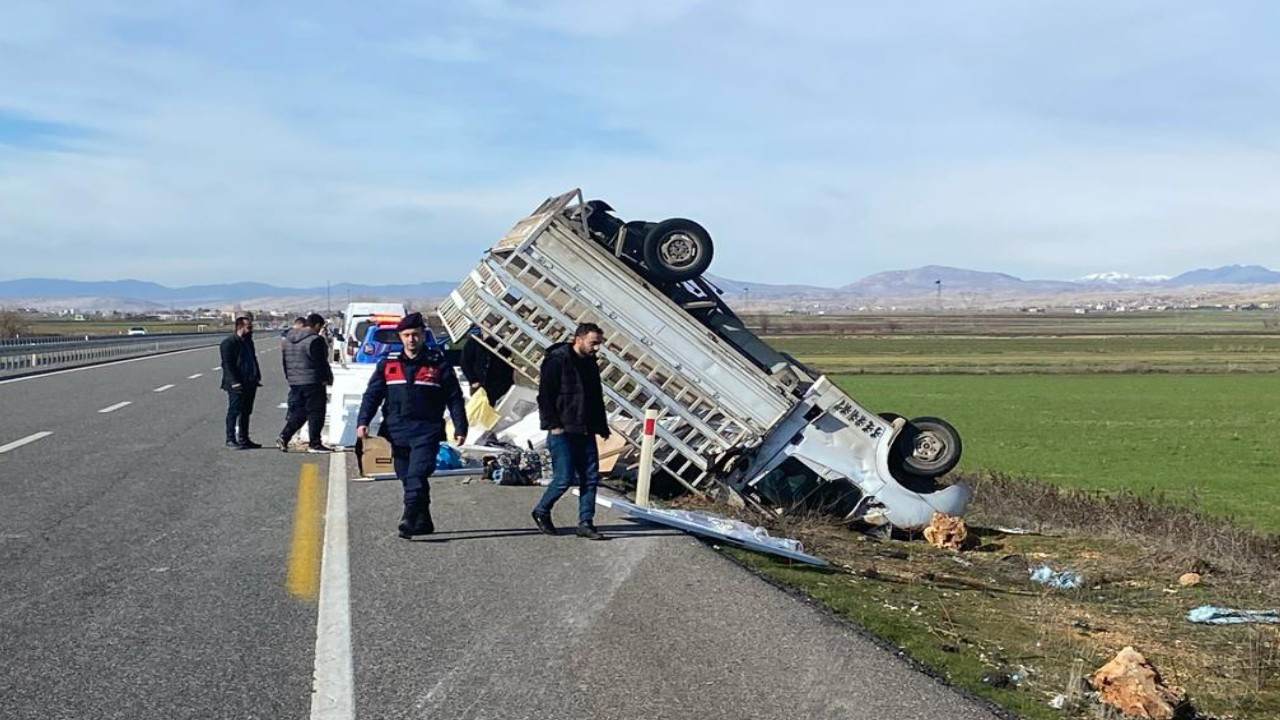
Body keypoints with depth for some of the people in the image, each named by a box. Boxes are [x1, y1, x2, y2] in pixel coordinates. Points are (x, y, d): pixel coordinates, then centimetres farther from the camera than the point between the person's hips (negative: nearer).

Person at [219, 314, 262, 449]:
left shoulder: (248, 341, 16)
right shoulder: (229, 342, -10)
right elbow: (227, 364, -15)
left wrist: (257, 376, 13)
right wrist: (234, 382, -21)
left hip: (250, 384, 8)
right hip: (237, 385, -8)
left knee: (246, 412, 13)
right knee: (234, 411, -5)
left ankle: (244, 439, 20)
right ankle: (231, 439, -1)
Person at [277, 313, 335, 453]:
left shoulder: (289, 339, 13)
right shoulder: (315, 340, -14)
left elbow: (285, 361, 18)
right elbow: (320, 362, -15)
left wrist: (289, 377, 22)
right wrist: (326, 378, -6)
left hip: (294, 382, 8)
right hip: (312, 382, -8)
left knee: (297, 412, 13)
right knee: (315, 413, 0)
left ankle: (283, 437, 0)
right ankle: (314, 444, 2)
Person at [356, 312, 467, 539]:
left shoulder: (438, 363, 4)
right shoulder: (388, 364, 11)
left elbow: (454, 398, 6)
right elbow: (372, 394, 10)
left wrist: (460, 428, 0)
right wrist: (363, 421, -4)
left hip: (426, 431, -4)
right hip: (397, 431, 4)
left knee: (417, 475, -17)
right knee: (407, 477, 8)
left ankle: (409, 519, -23)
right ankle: (423, 522, 18)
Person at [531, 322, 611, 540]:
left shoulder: (590, 363, 14)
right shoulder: (556, 361, -10)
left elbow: (597, 398, 23)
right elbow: (544, 396, -12)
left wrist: (602, 426, 16)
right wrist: (553, 424, -17)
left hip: (585, 432, 8)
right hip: (563, 432, -7)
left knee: (591, 477, 2)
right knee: (564, 479, -6)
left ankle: (586, 523, 8)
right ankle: (541, 512, 17)